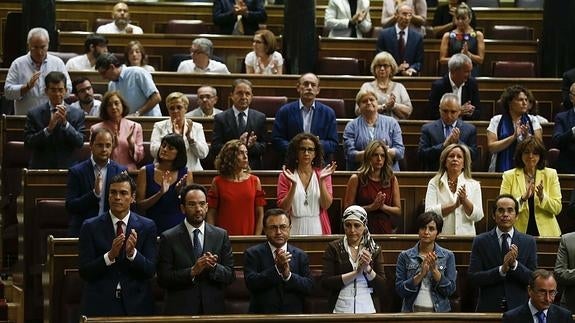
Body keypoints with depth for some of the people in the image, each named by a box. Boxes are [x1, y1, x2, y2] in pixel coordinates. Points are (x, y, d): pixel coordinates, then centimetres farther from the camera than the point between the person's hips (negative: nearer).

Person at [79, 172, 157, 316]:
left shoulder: (147, 226, 0)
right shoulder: (90, 227, -2)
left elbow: (150, 271, -5)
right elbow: (84, 272, -7)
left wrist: (132, 252, -22)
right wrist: (110, 255, -22)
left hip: (136, 306, 1)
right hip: (100, 305, -1)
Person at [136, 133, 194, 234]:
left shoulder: (186, 173, 1)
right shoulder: (145, 171, 1)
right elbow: (139, 205, -4)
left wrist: (180, 191, -17)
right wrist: (160, 193, -18)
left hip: (178, 228, 0)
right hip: (153, 228, 0)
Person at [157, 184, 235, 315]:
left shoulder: (221, 236, 3)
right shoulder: (168, 238, -4)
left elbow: (230, 276, 0)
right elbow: (163, 279, -10)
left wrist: (213, 267, -18)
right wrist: (192, 272, -21)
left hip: (213, 309, 2)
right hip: (180, 310, -2)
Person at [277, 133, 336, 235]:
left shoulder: (322, 174, 5)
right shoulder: (285, 176, 2)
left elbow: (326, 205, -4)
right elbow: (283, 208, -6)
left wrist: (321, 181, -15)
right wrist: (293, 185, -17)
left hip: (318, 229, 1)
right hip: (295, 229, -1)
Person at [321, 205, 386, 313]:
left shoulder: (375, 250, 4)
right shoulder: (333, 248, 0)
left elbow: (382, 287, 0)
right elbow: (325, 283, -11)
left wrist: (368, 269, -16)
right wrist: (356, 273, -16)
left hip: (368, 309, 1)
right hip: (341, 309, -1)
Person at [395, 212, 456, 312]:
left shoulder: (448, 256, 2)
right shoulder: (405, 256, 1)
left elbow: (450, 290, -5)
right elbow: (399, 290, -7)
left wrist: (434, 270, -16)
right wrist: (421, 274, -18)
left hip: (439, 310, 0)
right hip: (412, 311, 0)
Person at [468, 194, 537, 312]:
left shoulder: (528, 242, 1)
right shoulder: (480, 241, -2)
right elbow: (473, 278, -9)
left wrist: (515, 264, -19)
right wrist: (502, 269, -21)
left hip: (518, 307, 1)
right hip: (489, 308, -1)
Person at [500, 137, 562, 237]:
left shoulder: (551, 174, 9)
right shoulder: (509, 176, 7)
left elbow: (557, 209, 4)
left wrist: (542, 197, -13)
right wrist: (523, 199, -16)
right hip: (518, 232, -1)